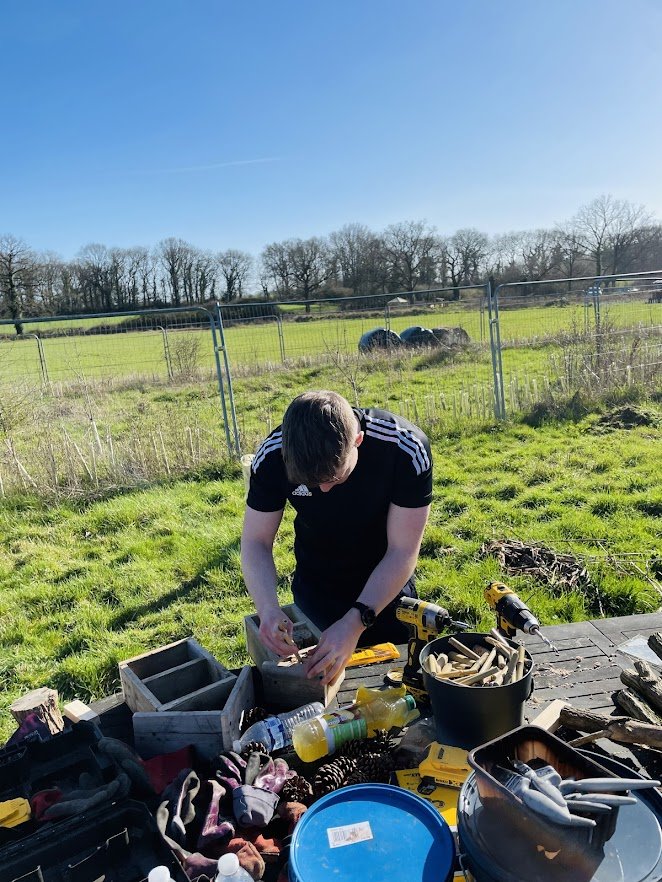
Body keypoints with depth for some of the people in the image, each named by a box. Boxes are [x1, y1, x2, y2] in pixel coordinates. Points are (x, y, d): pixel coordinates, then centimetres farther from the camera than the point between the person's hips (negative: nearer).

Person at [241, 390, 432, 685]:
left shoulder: (407, 448, -32)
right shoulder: (272, 456, -26)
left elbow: (403, 551, -28)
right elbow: (256, 542, -17)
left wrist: (356, 622, -38)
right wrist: (268, 608, -35)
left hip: (388, 588, -1)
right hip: (315, 592, 2)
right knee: (317, 681, 19)